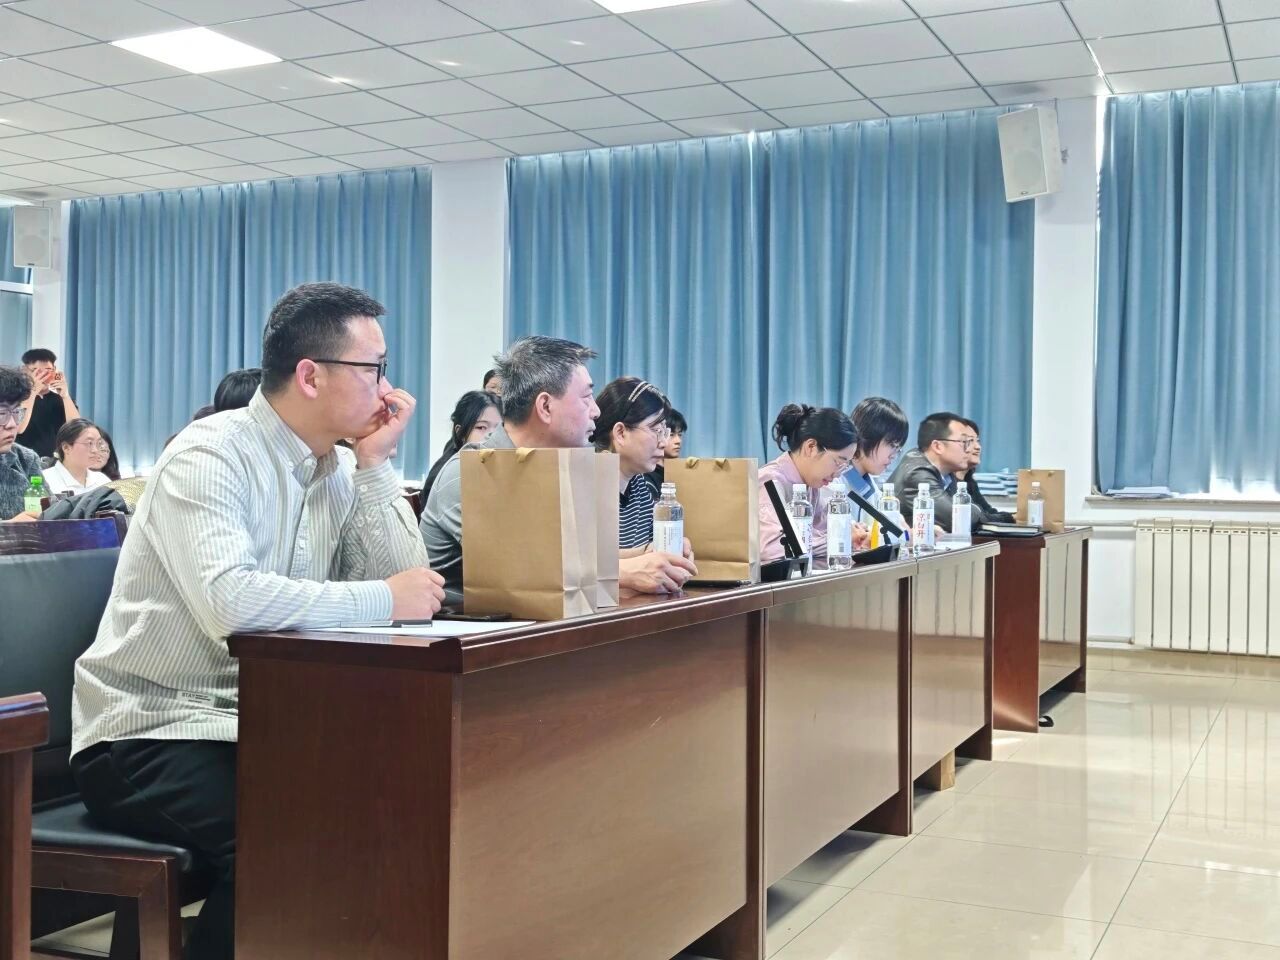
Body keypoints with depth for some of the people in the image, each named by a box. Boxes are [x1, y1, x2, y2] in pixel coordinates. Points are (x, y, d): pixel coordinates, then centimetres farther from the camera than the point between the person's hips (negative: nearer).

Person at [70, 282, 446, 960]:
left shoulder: (336, 471, 7)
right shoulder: (210, 457, -16)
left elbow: (405, 583, -3)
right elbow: (230, 600, -33)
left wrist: (375, 463, -6)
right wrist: (381, 600, -25)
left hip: (258, 724, 7)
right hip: (147, 735, -7)